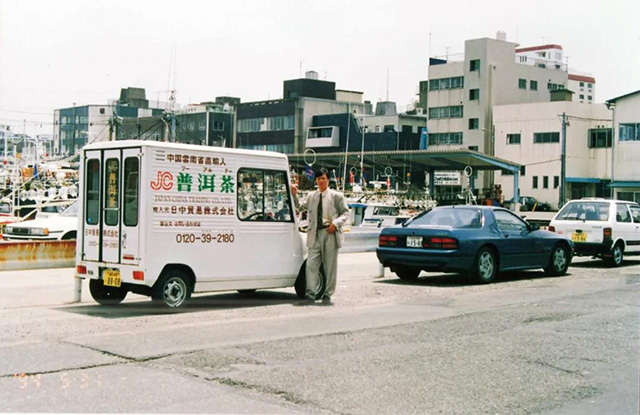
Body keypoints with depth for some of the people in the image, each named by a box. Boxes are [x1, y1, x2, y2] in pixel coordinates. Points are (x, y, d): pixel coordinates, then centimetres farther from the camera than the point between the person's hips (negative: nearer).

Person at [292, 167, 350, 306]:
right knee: (311, 265, -4)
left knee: (330, 266, 3)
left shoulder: (336, 196, 3)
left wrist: (335, 223, -13)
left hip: (330, 233, -3)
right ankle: (310, 295, -1)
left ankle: (327, 295, 12)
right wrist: (294, 196, 3)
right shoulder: (311, 196, 14)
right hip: (315, 234, 3)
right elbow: (300, 207, 19)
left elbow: (345, 213, 3)